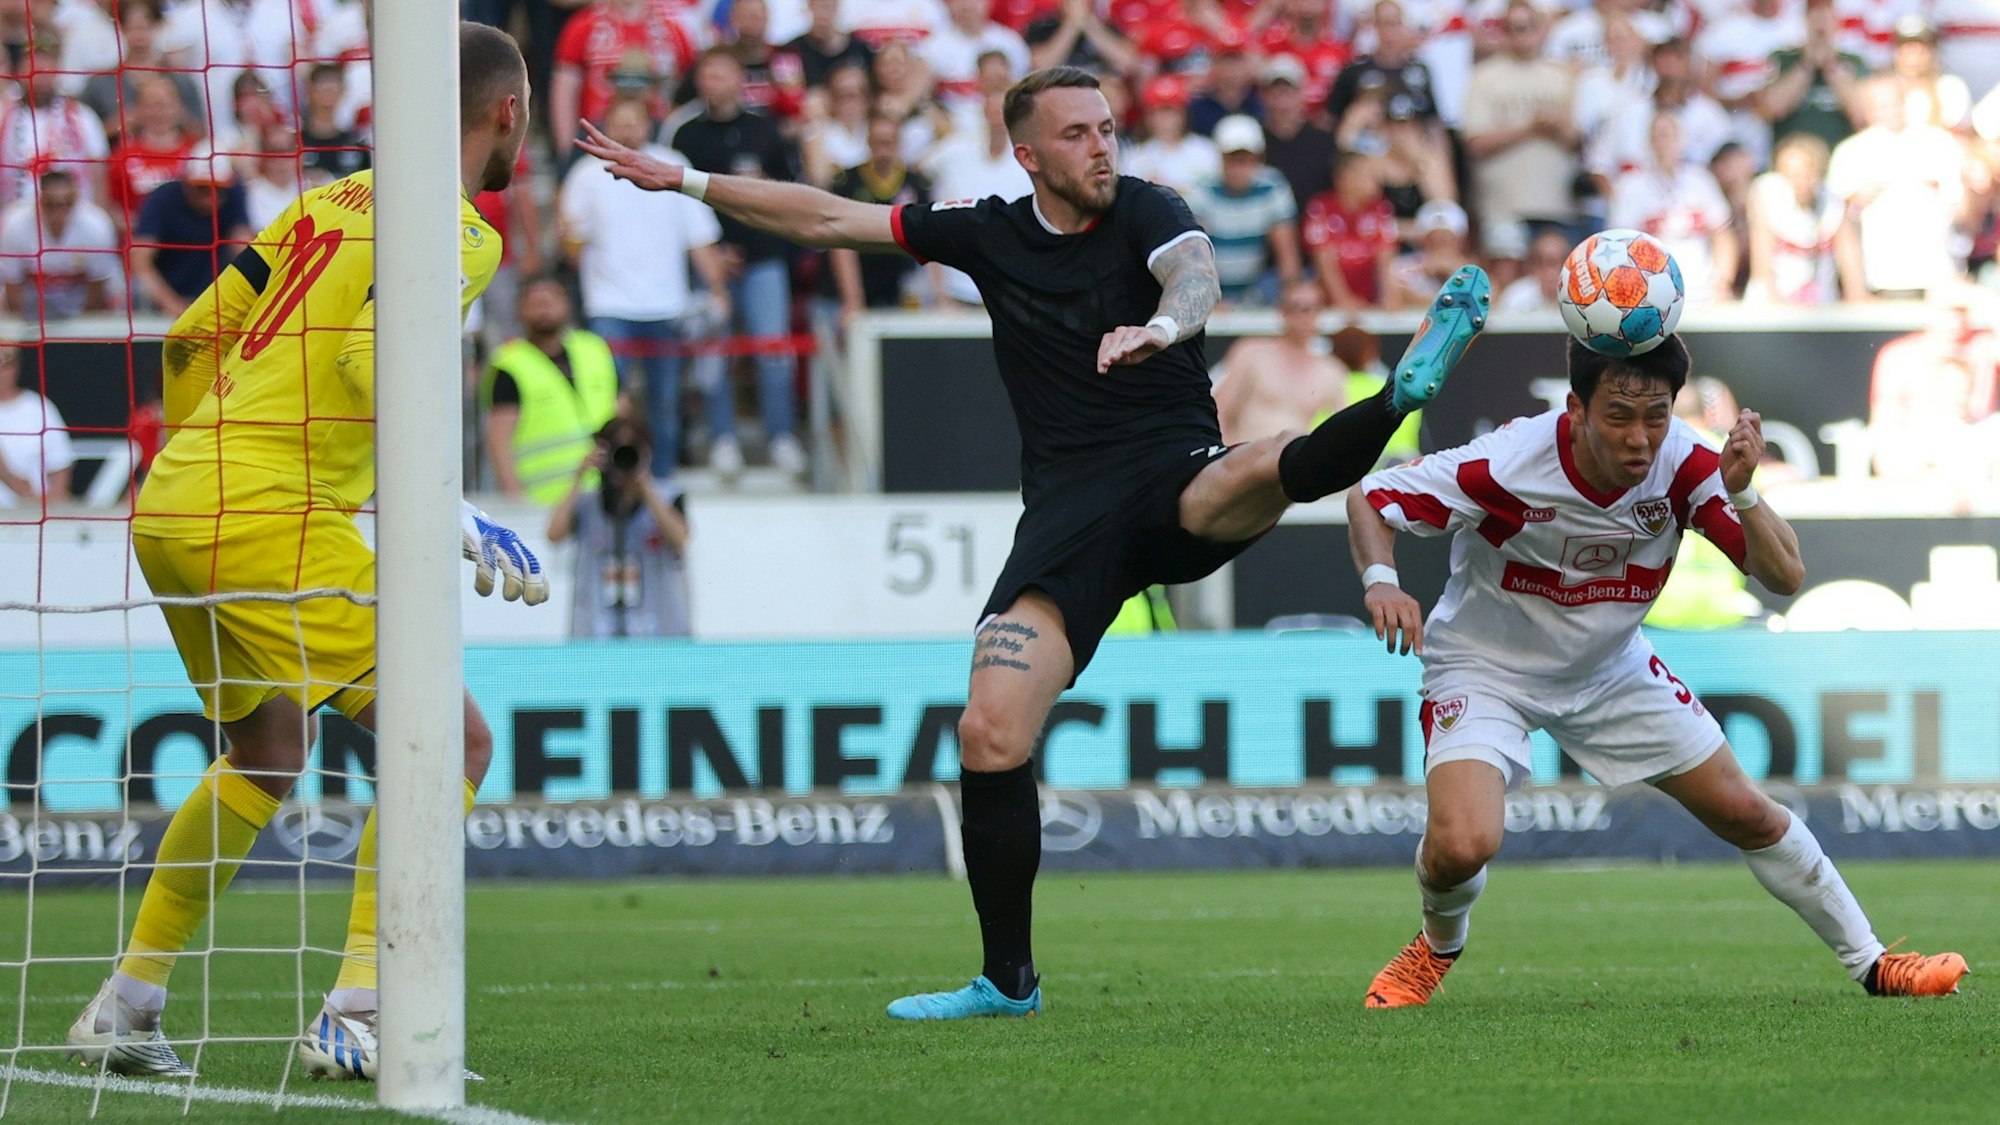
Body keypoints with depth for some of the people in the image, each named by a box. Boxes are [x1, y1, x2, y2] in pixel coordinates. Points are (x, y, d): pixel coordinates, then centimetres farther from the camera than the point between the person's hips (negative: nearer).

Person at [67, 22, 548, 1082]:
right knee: (453, 740, -5)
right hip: (270, 517, -9)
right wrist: (448, 514, -19)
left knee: (269, 745, 27)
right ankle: (355, 1017, -14)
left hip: (174, 504, 9)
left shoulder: (334, 201, 18)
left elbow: (191, 337, 19)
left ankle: (124, 1007, 27)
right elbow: (373, 364, -23)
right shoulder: (459, 231, -6)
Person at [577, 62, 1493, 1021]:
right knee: (989, 735, -10)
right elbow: (829, 221, 22)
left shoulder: (1145, 213, 1)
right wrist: (689, 183, 21)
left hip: (1177, 480, -2)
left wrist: (1162, 324, -46)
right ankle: (1007, 980, 0)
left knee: (1258, 474, -39)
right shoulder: (990, 235, 13)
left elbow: (1195, 275, -22)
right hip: (1068, 509, 2)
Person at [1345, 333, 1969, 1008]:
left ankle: (1869, 963, 27)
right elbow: (1368, 499, -20)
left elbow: (1785, 577, -23)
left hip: (1611, 668, 4)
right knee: (1460, 847, -26)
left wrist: (1739, 494, -40)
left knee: (1746, 814, 7)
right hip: (1486, 668, -4)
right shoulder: (1509, 464, -32)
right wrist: (1381, 581, -40)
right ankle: (1439, 946, 10)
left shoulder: (1684, 465, -22)